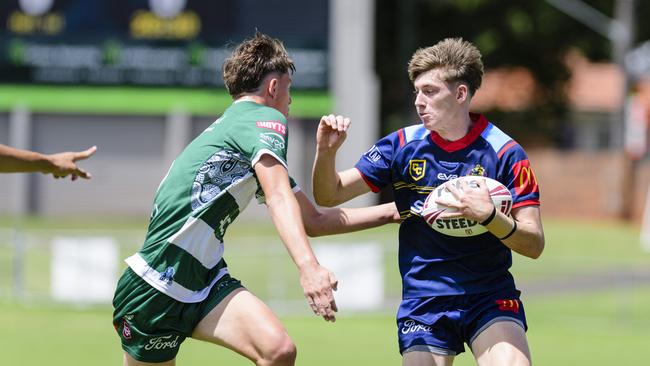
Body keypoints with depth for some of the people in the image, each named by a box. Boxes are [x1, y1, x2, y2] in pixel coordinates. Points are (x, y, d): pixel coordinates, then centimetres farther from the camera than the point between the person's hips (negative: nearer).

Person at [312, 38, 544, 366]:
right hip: (423, 302, 2)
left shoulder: (504, 152, -6)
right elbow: (328, 195, 5)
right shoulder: (402, 146, 2)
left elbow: (534, 244, -9)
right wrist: (326, 152, -15)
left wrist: (487, 215, -27)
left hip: (491, 299, -2)